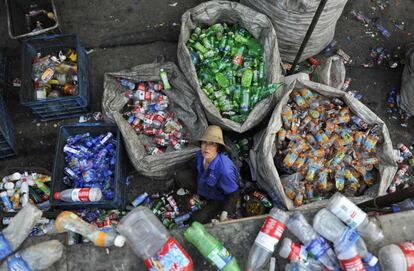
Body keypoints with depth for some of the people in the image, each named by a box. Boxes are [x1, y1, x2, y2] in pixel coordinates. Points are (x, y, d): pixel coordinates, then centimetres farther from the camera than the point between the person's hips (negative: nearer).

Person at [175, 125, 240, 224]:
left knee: (198, 219, -13)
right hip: (202, 185, 6)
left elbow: (233, 194, -26)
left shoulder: (225, 170, -42)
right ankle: (202, 196, 7)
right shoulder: (200, 155, -21)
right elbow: (195, 168, 5)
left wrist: (224, 213, -28)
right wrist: (185, 186, 11)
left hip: (219, 199, -6)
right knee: (180, 176, -12)